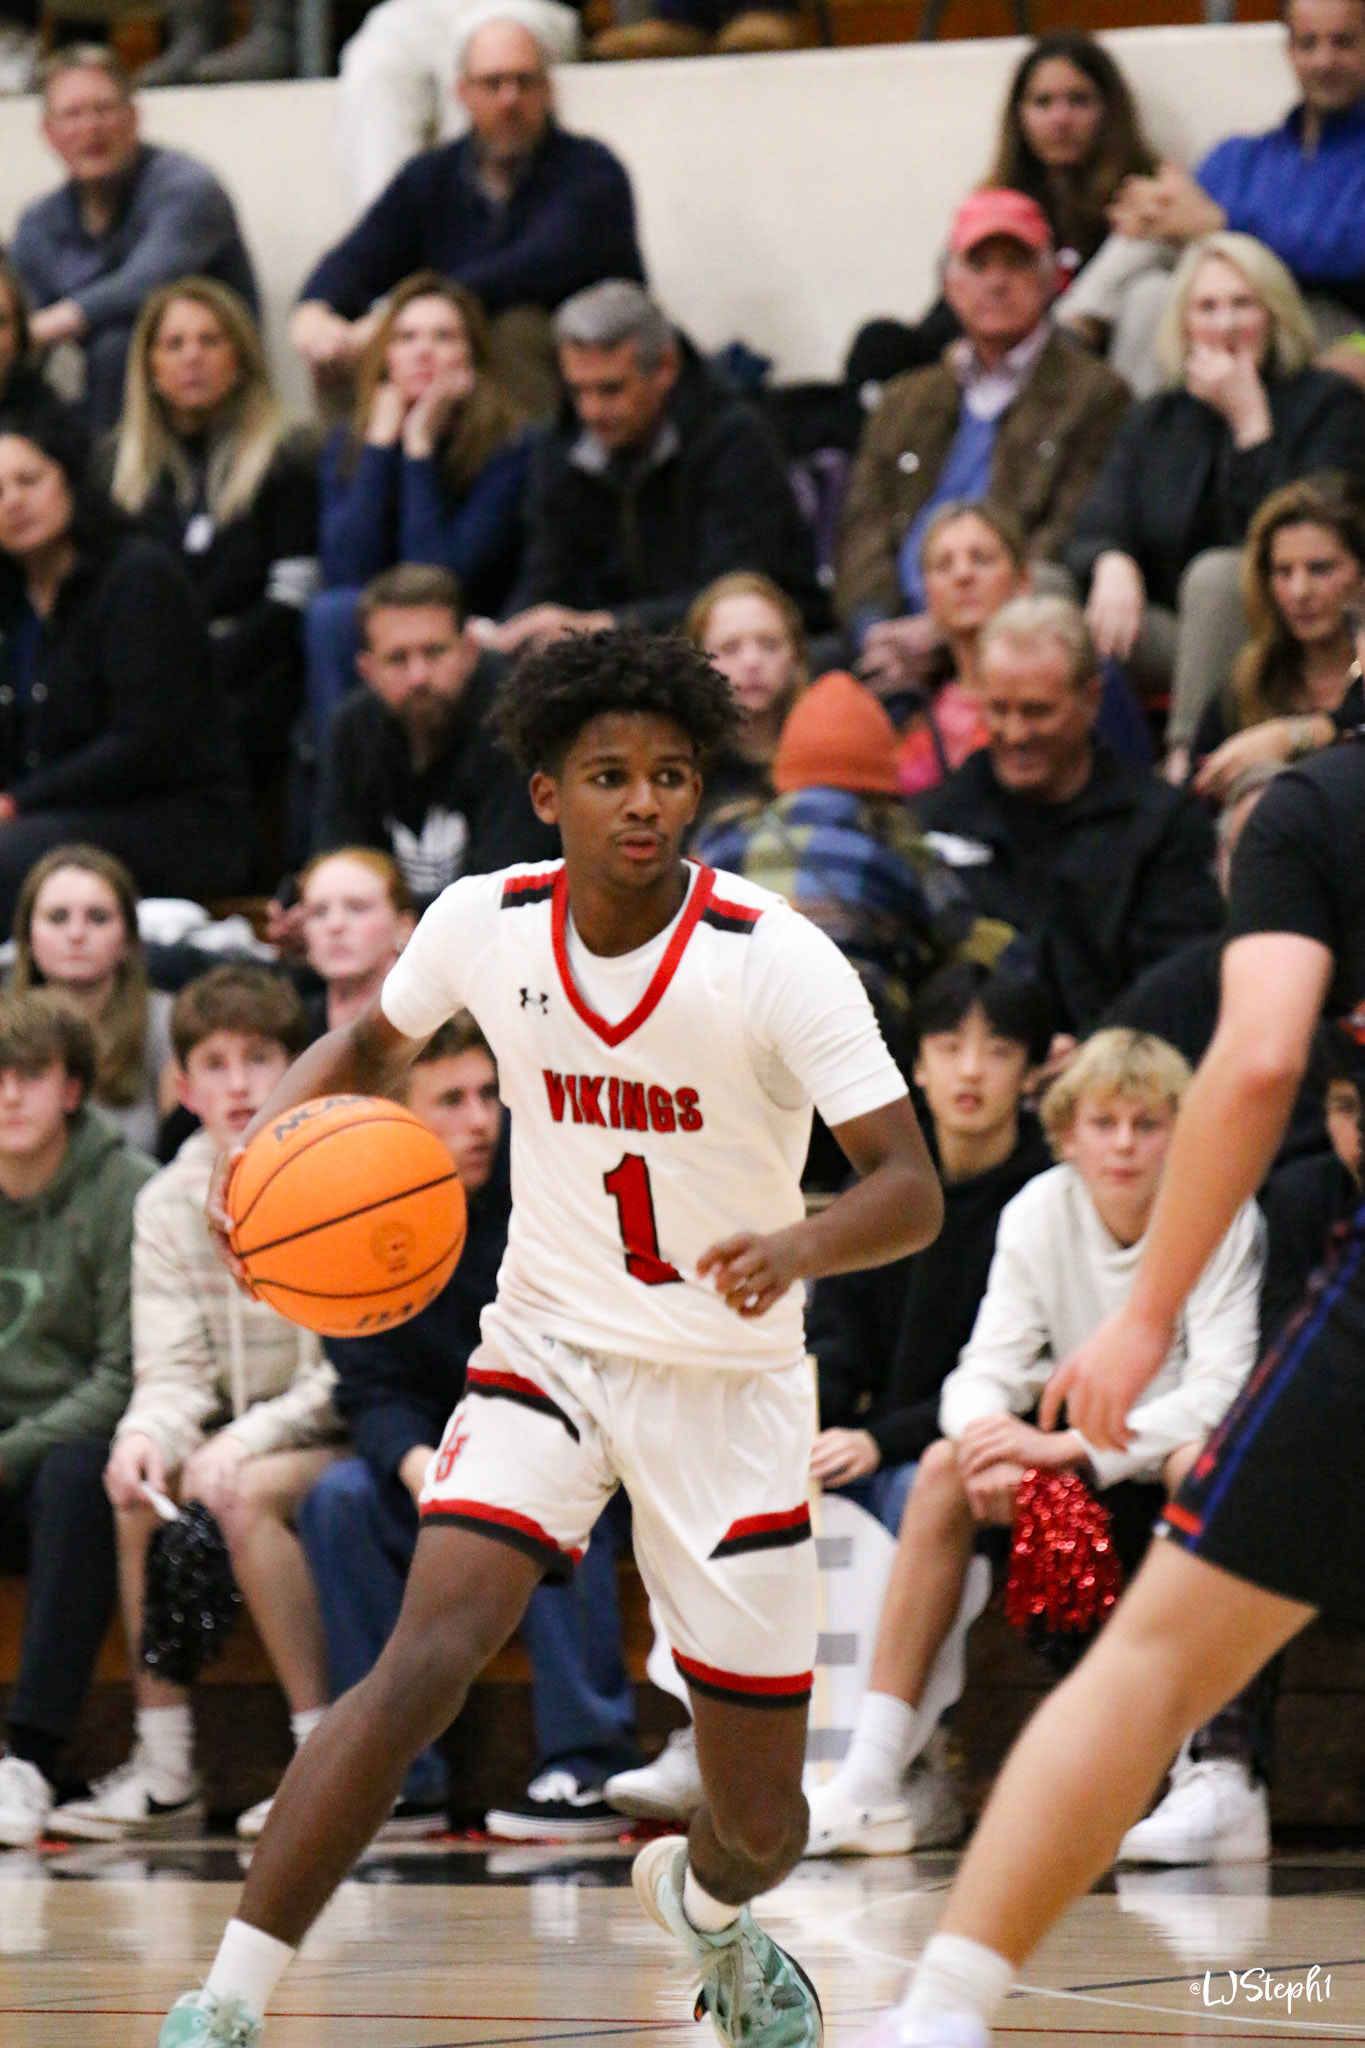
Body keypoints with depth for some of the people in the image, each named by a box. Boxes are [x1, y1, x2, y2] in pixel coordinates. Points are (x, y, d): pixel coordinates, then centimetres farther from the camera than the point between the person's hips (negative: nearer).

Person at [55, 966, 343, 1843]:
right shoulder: (168, 1205, 3)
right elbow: (175, 1371, -2)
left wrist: (248, 1439, -27)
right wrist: (150, 1433, -26)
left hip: (345, 1439, -5)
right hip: (240, 1433, 5)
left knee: (245, 1492, -32)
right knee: (142, 1484, -22)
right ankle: (165, 1769, -17)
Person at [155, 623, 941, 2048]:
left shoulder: (778, 961, -19)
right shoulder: (485, 923, -8)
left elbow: (912, 1190, -23)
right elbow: (371, 1039, 14)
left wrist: (797, 1246, -44)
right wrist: (277, 1125, -8)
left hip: (731, 1380, -1)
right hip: (548, 1344, 1)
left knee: (761, 1826, 3)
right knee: (426, 1661, -26)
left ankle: (702, 1903, 43)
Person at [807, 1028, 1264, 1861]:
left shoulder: (1224, 1219, -17)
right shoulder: (1039, 1212, -6)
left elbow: (1223, 1387, -26)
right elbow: (986, 1369, -9)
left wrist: (1074, 1443, -35)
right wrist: (996, 1441, -34)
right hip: (1086, 1466, 5)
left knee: (1200, 1463, -37)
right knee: (948, 1465, -17)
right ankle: (871, 1780, -22)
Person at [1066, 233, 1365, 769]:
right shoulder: (1153, 420, 15)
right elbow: (1092, 537, 4)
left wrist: (1249, 421, -13)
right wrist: (1111, 564, -21)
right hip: (1176, 638, 4)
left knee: (1217, 573, -36)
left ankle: (1188, 763, -40)